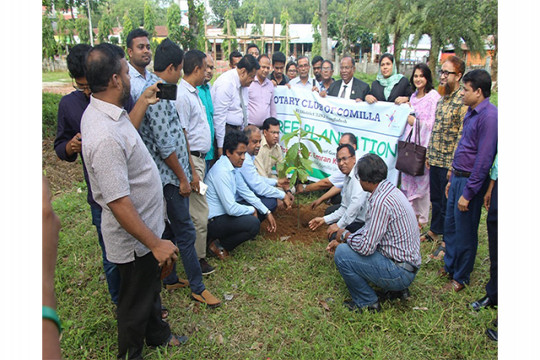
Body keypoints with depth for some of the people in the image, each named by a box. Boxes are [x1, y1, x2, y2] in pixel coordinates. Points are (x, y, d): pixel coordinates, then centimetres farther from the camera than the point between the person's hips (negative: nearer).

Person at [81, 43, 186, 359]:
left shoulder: (99, 111, -1)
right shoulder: (105, 137, -34)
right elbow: (118, 202, -32)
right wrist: (155, 243, -28)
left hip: (146, 225, 10)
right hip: (135, 237, -10)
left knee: (151, 287, 30)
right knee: (136, 300, 15)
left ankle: (157, 334, 55)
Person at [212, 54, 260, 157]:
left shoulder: (244, 83, 9)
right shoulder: (226, 83, -17)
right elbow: (219, 116, -20)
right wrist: (221, 146, -20)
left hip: (238, 129, 8)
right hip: (225, 130, -8)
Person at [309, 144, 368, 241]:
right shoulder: (347, 178, 15)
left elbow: (356, 204, -27)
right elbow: (344, 208, 19)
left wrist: (339, 225, -18)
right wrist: (324, 219, 14)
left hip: (364, 223, -10)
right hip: (355, 220, 10)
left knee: (335, 236, -23)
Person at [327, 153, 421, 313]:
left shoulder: (381, 201, -26)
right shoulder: (390, 189, 6)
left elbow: (366, 247, -25)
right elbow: (370, 230, 17)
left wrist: (345, 235, -6)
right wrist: (342, 240, 13)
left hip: (399, 272, -10)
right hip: (409, 266, 10)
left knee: (342, 254, -13)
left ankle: (367, 302, 4)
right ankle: (398, 288, 20)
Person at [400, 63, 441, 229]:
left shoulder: (434, 96, -9)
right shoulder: (413, 96, 16)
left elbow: (432, 123, -12)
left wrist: (414, 121, -10)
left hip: (423, 143, -7)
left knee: (422, 181, -1)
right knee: (408, 178, 10)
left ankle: (423, 219, 12)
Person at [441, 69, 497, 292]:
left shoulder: (489, 115, -19)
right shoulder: (471, 112, 12)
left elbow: (484, 159, -21)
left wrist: (468, 193, -20)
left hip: (471, 181, -9)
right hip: (458, 177, 9)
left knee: (465, 231, 5)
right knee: (450, 225, 18)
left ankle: (461, 278, 22)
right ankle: (450, 267, 35)